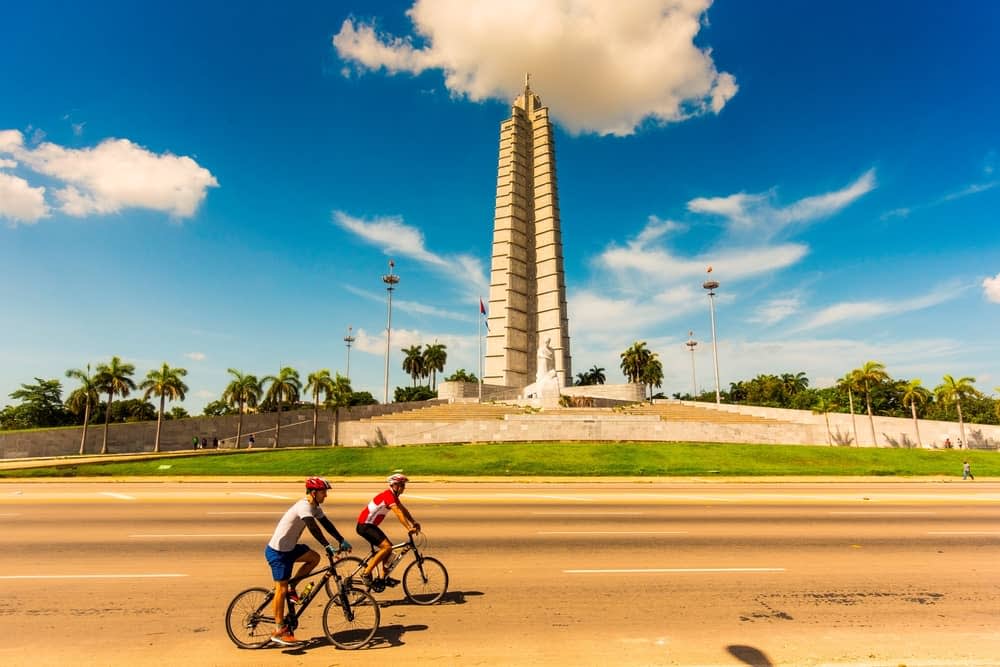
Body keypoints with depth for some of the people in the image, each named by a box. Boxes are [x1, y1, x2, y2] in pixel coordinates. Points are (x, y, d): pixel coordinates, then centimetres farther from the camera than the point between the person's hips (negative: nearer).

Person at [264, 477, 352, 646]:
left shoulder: (314, 506, 4)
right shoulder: (304, 506, -25)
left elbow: (326, 523, 6)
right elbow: (313, 528, -37)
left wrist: (342, 540, -1)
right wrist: (328, 546, -40)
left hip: (289, 548, 9)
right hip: (277, 551, -9)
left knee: (314, 558, 1)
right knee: (281, 589, -3)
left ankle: (291, 587, 12)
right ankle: (279, 631, 7)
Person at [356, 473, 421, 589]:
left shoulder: (393, 495, 10)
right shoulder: (388, 495, -21)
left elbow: (404, 510, 11)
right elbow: (398, 513, -30)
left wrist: (414, 522, 0)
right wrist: (409, 528, -35)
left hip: (370, 525, 10)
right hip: (365, 526, -10)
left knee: (389, 547, 10)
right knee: (387, 547, -19)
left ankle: (384, 578, 17)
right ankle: (366, 573, -12)